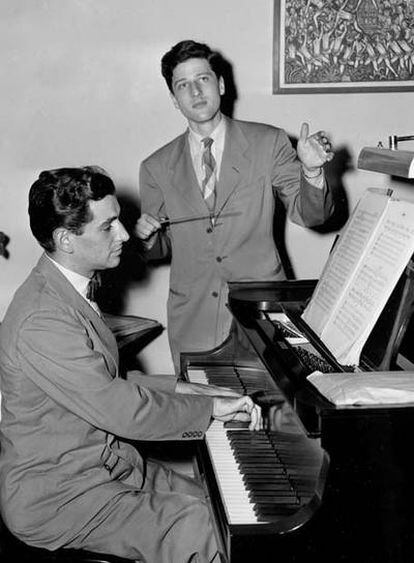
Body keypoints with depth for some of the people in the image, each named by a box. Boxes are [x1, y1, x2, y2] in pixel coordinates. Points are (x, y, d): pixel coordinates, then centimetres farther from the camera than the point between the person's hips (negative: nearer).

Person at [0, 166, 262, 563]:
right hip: (54, 498, -9)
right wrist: (211, 407, -16)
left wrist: (181, 389, 5)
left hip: (103, 463, 10)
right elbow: (123, 411, -28)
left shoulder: (68, 290, 7)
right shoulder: (42, 321, -27)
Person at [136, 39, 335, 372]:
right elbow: (161, 250, 12)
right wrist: (147, 236, -10)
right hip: (192, 319, 1)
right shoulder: (156, 169, 4)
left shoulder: (268, 143, -1)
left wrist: (312, 170, -18)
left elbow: (309, 215, 0)